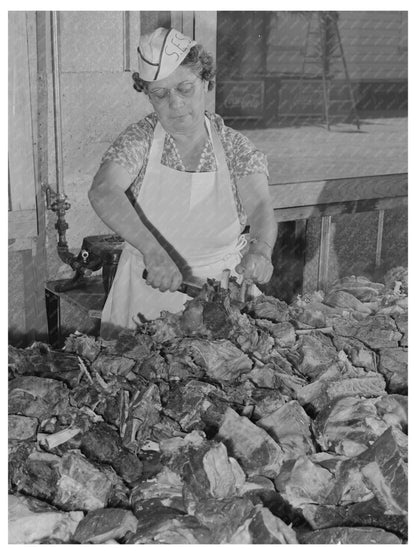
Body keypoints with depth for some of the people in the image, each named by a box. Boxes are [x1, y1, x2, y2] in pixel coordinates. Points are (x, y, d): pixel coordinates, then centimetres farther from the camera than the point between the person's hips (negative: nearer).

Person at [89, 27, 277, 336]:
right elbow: (103, 192, -24)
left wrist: (260, 250, -40)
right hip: (147, 289, 0)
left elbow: (261, 209, -17)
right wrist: (151, 249, -41)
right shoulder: (139, 140, -7)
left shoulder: (235, 147, -4)